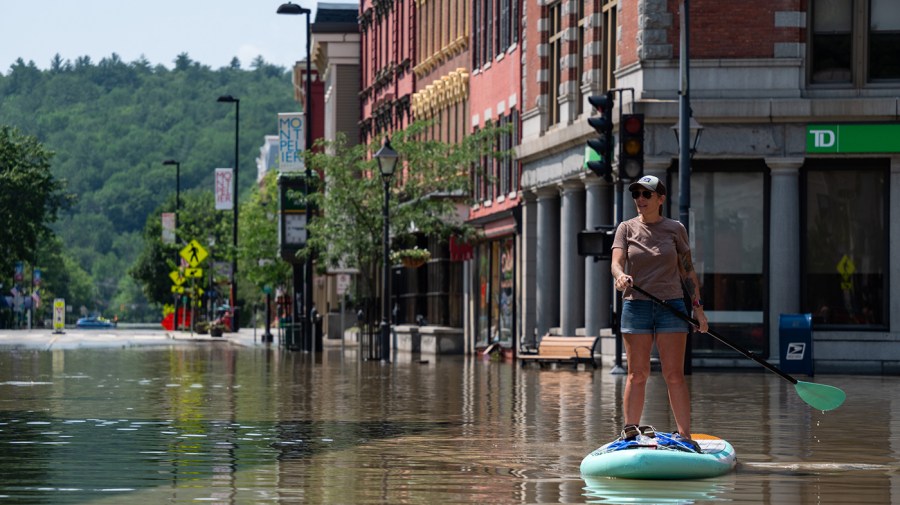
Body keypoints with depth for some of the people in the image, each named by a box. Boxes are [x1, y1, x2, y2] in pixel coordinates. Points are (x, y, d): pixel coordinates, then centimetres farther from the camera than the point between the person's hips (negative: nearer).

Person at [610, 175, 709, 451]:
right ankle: (630, 432, 5)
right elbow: (616, 262, -7)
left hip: (671, 306, -1)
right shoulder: (627, 229, 7)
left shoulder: (675, 229, 6)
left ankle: (684, 434, -4)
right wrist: (620, 276, -31)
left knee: (674, 374, -5)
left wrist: (698, 307, 4)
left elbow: (687, 270, 9)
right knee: (637, 374, 1)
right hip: (636, 305, 1)